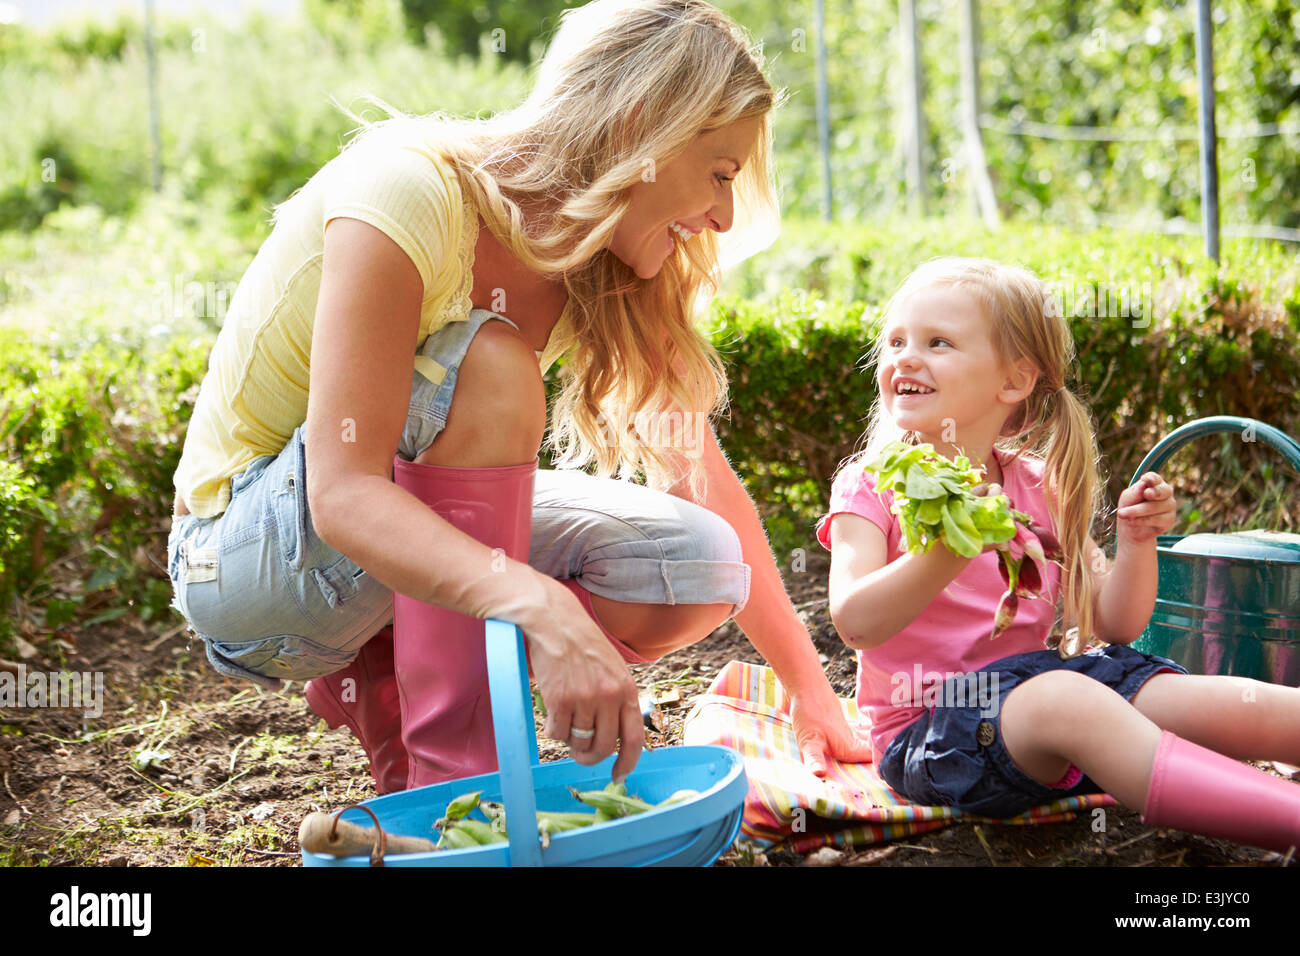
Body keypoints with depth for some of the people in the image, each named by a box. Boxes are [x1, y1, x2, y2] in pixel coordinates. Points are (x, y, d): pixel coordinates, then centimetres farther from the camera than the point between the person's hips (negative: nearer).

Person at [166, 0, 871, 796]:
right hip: (240, 553, -6)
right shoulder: (409, 190, -26)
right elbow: (343, 493, -35)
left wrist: (814, 697, 0)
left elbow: (707, 483, 0)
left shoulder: (610, 268, -5)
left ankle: (378, 682, 0)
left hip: (408, 543, 7)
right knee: (487, 367, -32)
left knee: (696, 563, -13)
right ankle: (455, 773, -27)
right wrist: (542, 611, -50)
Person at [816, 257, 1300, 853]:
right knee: (1067, 698, -36)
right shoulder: (872, 488, -2)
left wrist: (1135, 544, -10)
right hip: (926, 731, -6)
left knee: (1227, 704, -16)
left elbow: (1113, 625, 9)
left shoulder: (1040, 490, 10)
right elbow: (855, 620, -20)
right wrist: (949, 551, -36)